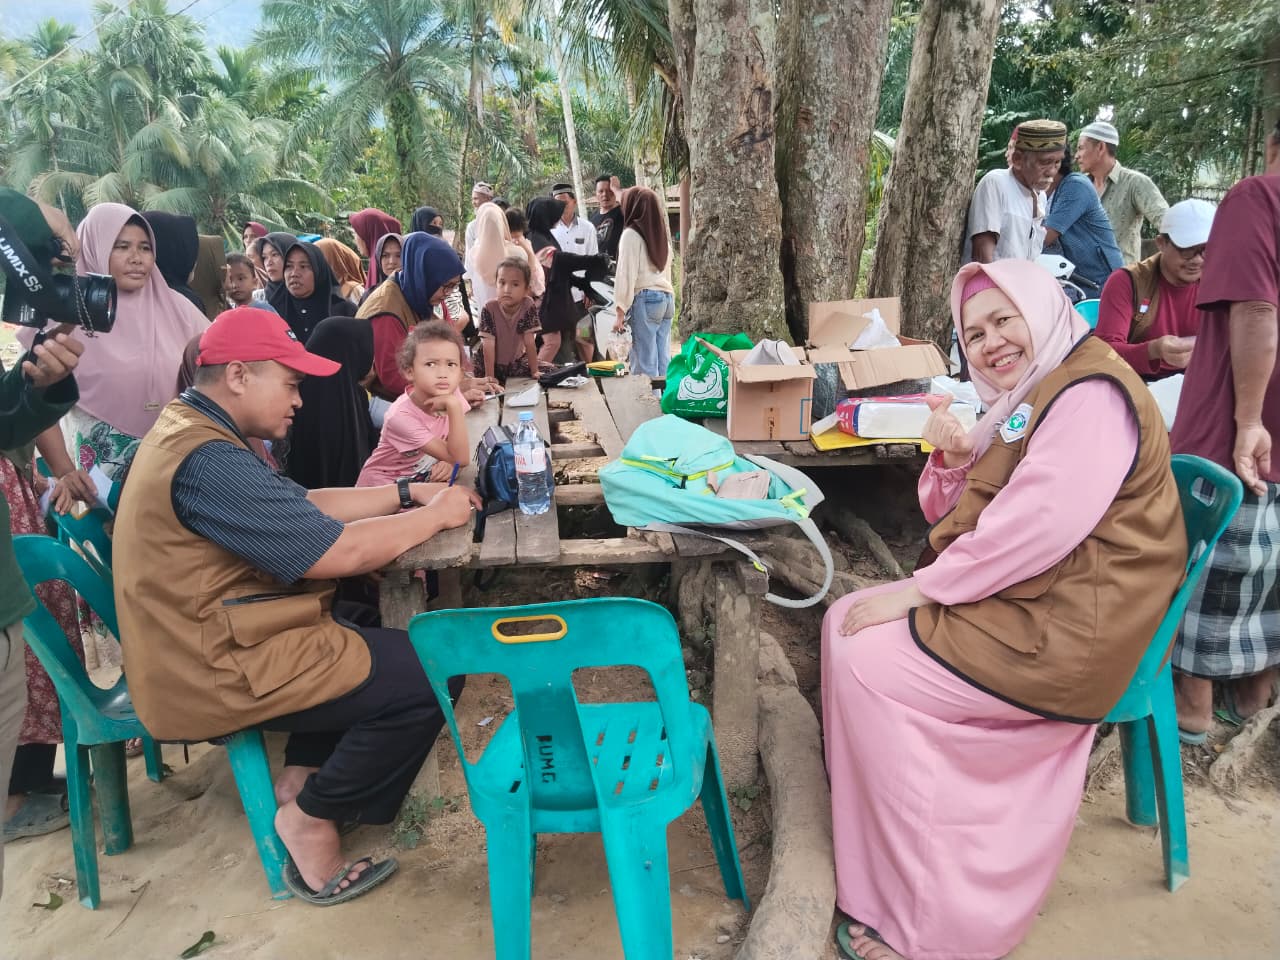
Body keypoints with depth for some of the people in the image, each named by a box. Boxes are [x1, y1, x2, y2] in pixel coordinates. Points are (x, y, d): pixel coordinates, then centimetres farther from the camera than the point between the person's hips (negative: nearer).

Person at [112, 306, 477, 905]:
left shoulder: (191, 430, 9)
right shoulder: (207, 462, -26)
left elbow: (304, 508, 12)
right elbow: (339, 552, -27)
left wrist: (405, 493, 4)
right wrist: (436, 515, -12)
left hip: (203, 642, 11)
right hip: (218, 671, -11)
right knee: (435, 673, -11)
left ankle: (302, 775, 18)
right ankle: (311, 816, 5)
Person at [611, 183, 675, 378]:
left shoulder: (631, 234, -5)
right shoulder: (661, 233, 17)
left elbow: (626, 274, -9)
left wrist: (621, 311, -9)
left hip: (645, 299, -7)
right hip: (667, 297, 7)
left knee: (645, 364, -7)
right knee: (662, 361, 6)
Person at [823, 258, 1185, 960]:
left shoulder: (1091, 394, -17)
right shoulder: (1022, 400, 15)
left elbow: (1037, 527, -27)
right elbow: (955, 519, 15)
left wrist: (921, 590, -19)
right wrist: (953, 458, -7)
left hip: (1066, 631, -10)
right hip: (1013, 598, 10)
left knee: (867, 663, -16)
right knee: (846, 620, 3)